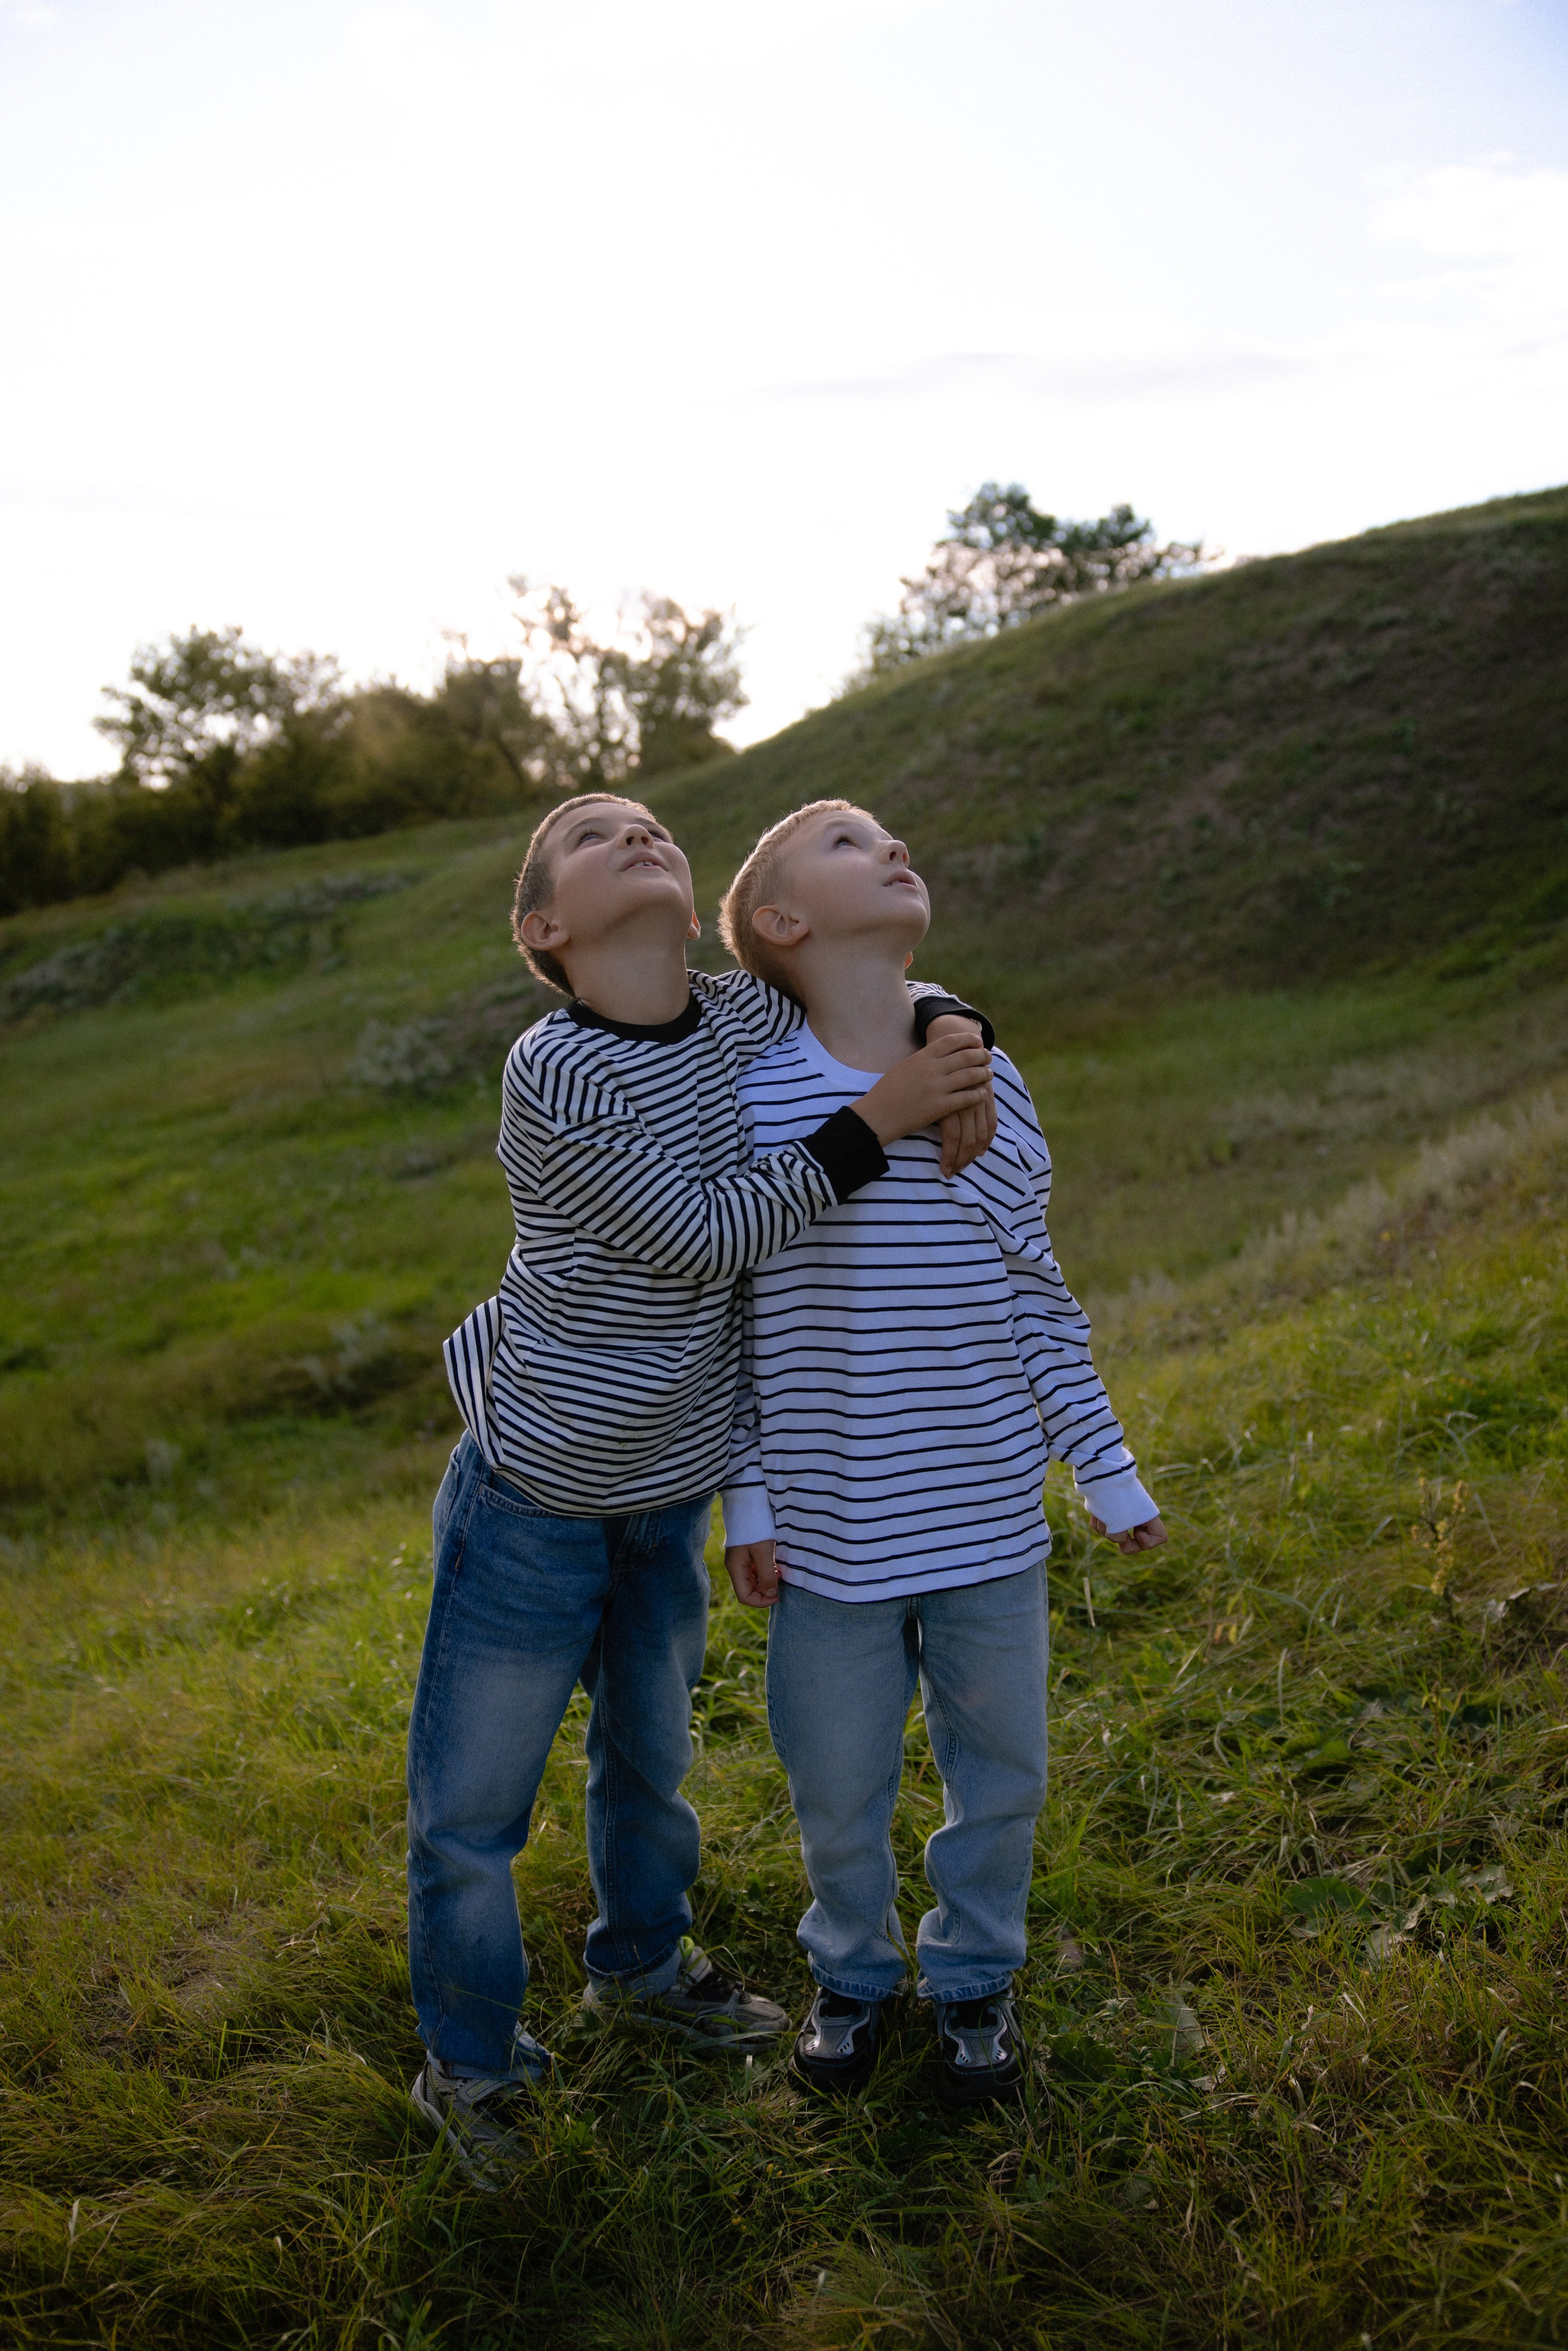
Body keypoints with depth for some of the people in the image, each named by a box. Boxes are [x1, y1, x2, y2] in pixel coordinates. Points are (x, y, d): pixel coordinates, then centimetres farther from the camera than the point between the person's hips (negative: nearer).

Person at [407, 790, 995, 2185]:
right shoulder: (554, 1073, -23)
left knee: (652, 1756, 26)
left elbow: (893, 999, 9)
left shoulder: (750, 1019, -6)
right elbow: (708, 1234, -24)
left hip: (668, 1495, 6)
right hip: (535, 1504, -6)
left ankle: (641, 1964, 52)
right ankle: (473, 2067, 31)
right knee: (471, 1806, 7)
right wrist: (875, 1122, -26)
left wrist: (951, 1037, -14)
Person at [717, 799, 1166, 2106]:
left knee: (999, 1775, 16)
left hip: (989, 1522, 2)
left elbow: (1035, 1301, 5)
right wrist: (748, 1502, -2)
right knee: (838, 1787, 15)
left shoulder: (991, 1087, -2)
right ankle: (853, 1974, 43)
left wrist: (1110, 1474, 8)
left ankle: (975, 1979, 42)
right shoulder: (747, 1097, -9)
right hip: (828, 1534, -2)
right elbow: (731, 1319, -2)